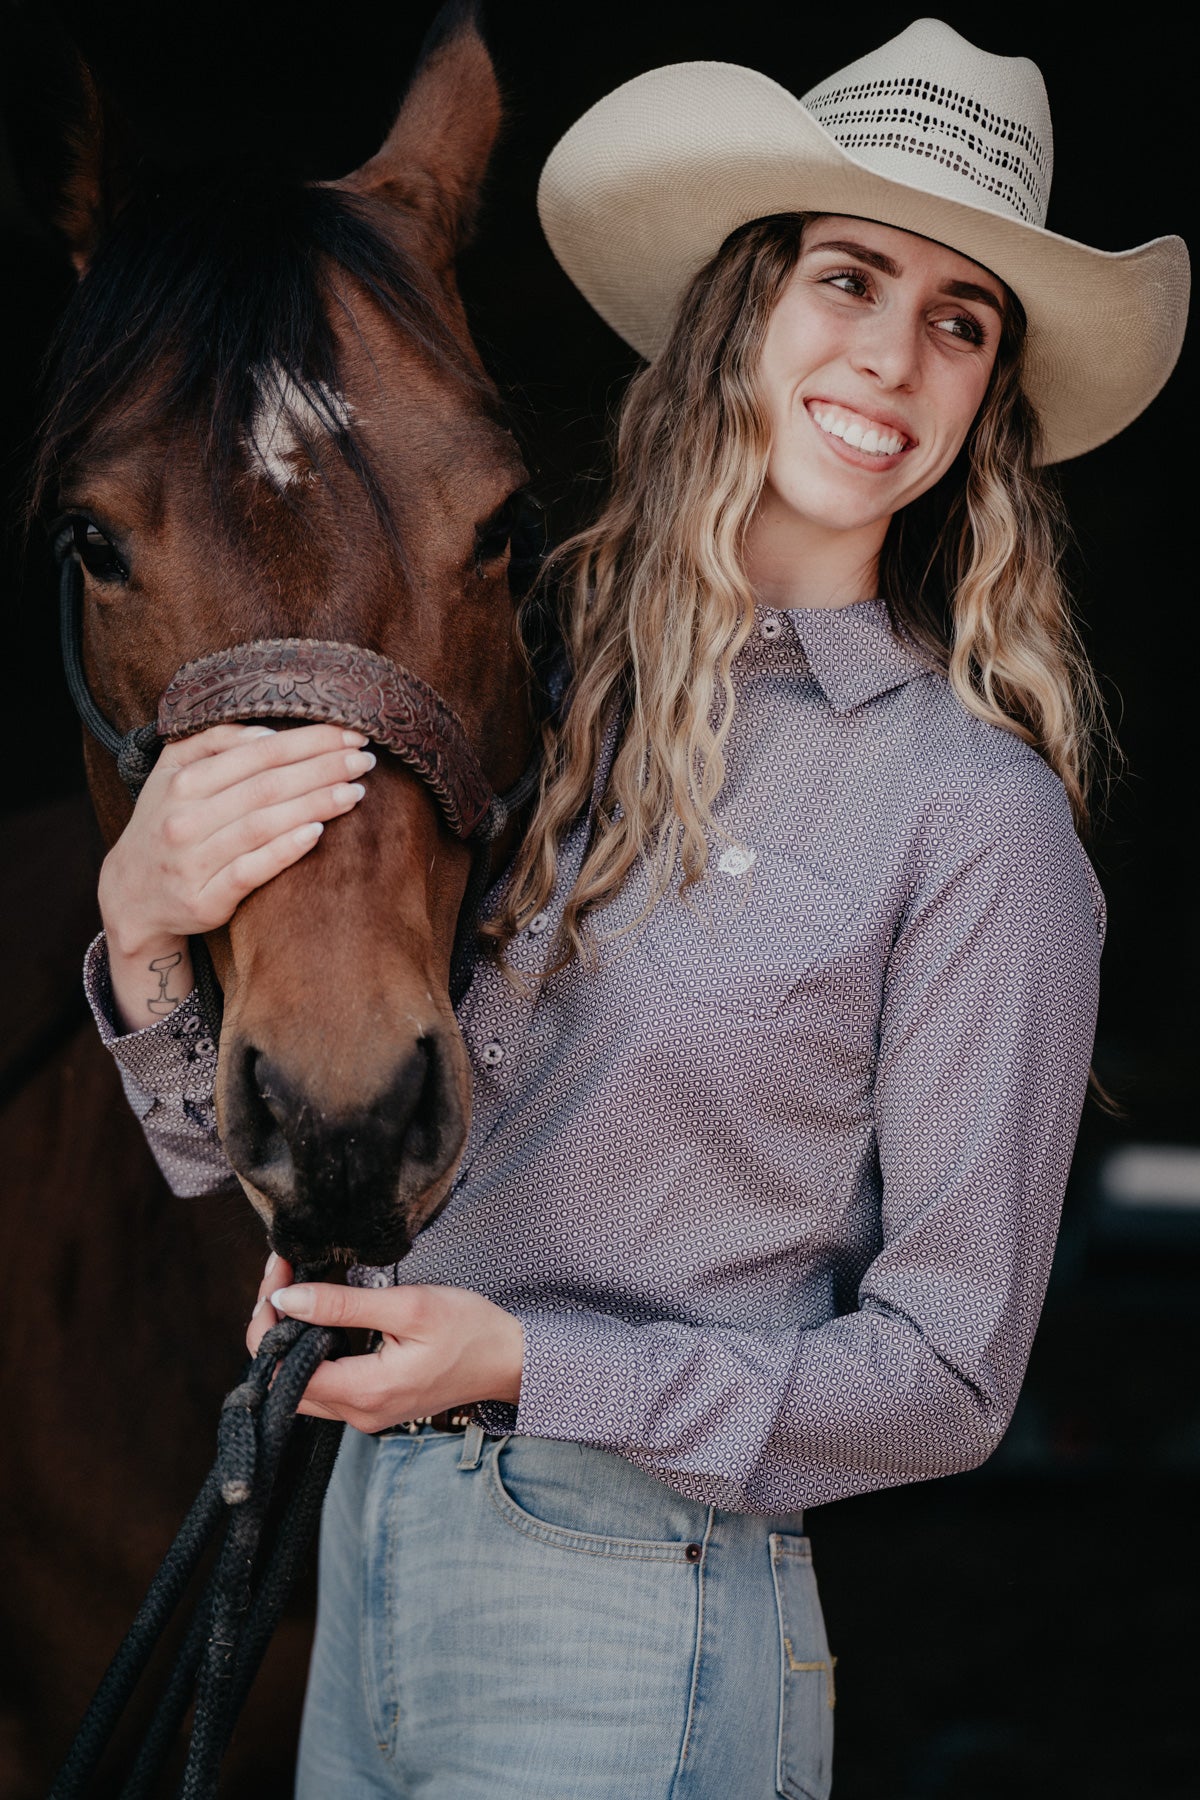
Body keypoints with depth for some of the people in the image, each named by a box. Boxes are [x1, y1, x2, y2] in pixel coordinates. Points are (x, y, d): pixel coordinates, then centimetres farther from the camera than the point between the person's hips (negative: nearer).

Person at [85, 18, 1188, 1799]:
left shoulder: (979, 818, -11)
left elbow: (945, 1375, -10)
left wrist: (522, 1361, -19)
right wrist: (145, 924, -16)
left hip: (631, 1632, -5)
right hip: (375, 1539, 5)